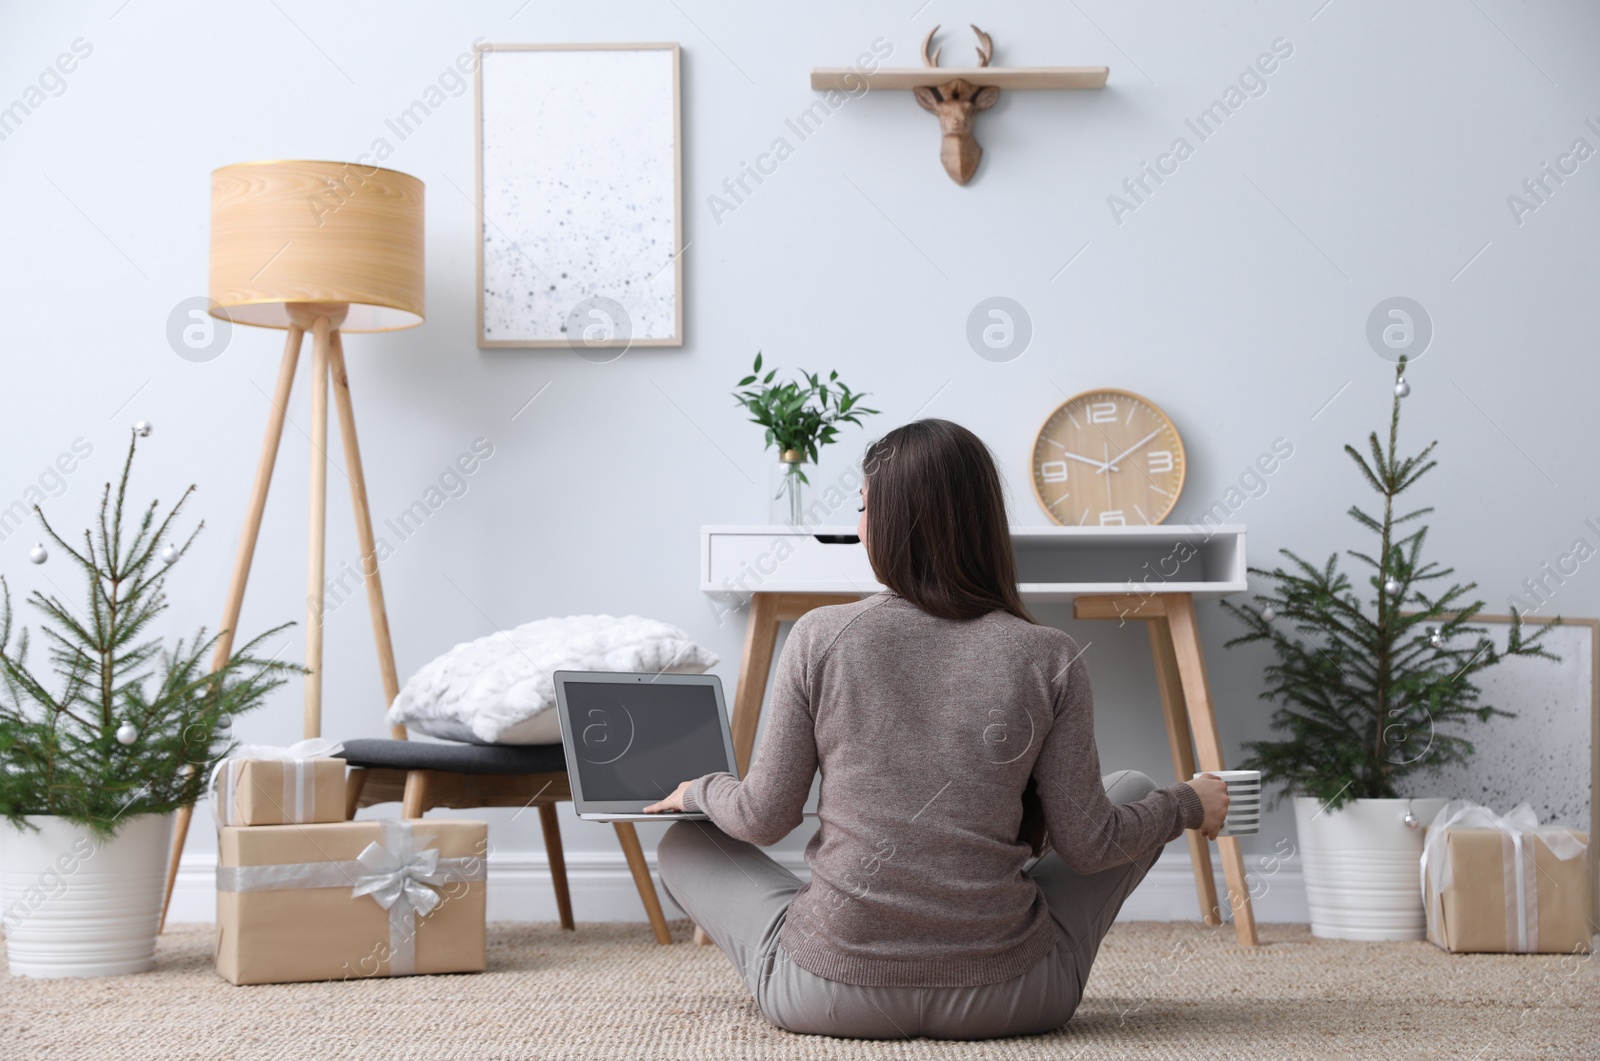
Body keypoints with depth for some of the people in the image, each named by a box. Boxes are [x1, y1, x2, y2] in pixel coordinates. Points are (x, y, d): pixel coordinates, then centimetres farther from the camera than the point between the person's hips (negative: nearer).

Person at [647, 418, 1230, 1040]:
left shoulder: (821, 637, -8)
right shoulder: (1048, 659, -7)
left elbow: (764, 819, -2)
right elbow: (1087, 845, -2)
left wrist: (700, 789, 21)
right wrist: (1189, 803, 16)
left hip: (830, 994, 0)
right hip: (1005, 1000, 1)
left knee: (684, 846, 26)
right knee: (1132, 791, 24)